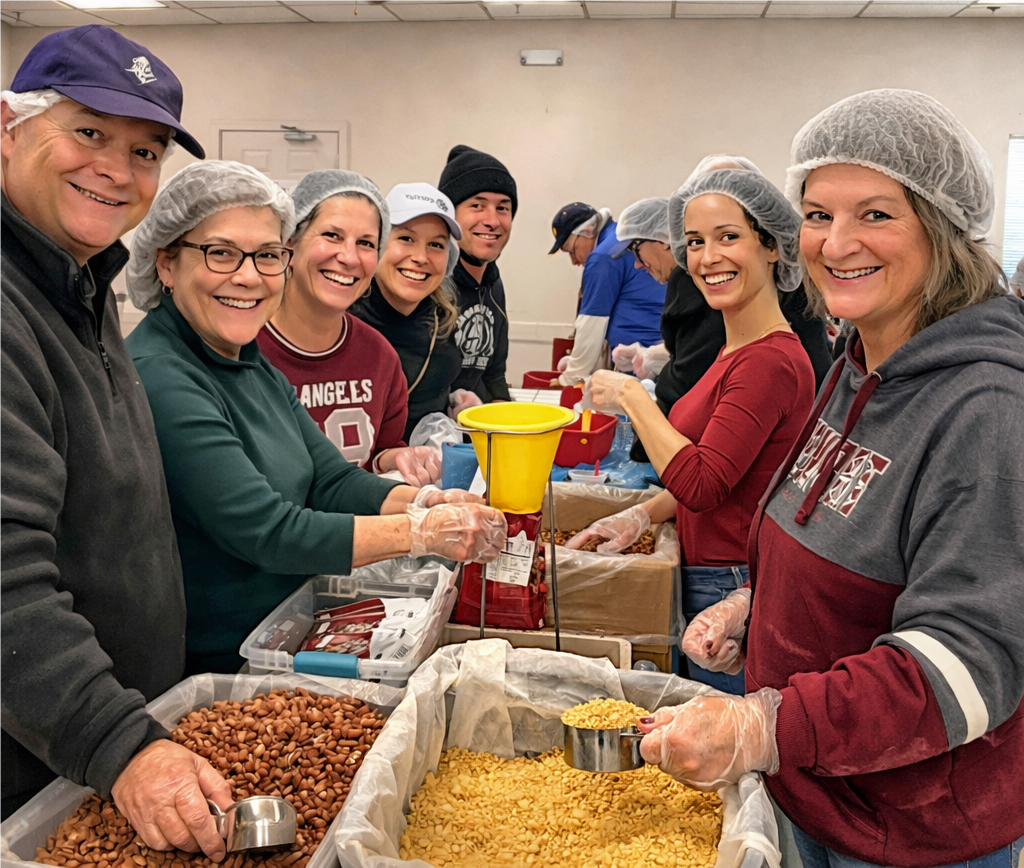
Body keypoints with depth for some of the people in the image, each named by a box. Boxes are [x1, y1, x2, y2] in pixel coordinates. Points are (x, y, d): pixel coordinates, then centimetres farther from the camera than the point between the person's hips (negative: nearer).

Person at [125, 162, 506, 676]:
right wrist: (422, 531, -20)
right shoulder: (158, 379, -19)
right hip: (206, 670, -8)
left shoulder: (256, 368, 10)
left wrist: (424, 501, -13)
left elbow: (332, 480, 5)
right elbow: (264, 532, -22)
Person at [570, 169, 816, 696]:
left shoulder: (772, 360, -22)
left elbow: (701, 484, -25)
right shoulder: (738, 350, 8)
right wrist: (642, 514, 2)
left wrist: (630, 395, -16)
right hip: (705, 580, 9)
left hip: (732, 590, -9)